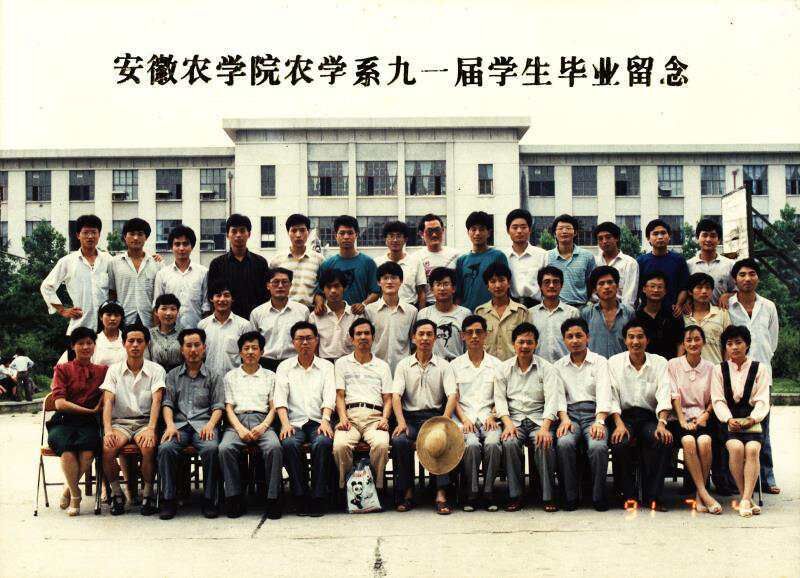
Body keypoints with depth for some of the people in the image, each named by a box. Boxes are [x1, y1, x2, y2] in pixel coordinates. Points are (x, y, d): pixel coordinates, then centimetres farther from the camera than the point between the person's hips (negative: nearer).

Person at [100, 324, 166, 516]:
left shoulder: (156, 370, 5)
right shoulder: (114, 370, 9)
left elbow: (156, 402, -8)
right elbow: (108, 402, -2)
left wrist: (151, 430, -24)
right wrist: (108, 430, -19)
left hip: (145, 421, -1)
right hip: (120, 422, 1)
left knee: (149, 448, -34)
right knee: (107, 449, -30)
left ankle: (148, 493, -12)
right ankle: (116, 494, -8)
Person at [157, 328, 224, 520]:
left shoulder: (213, 377, 17)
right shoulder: (173, 375, 21)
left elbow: (218, 406, 9)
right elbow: (167, 403, 10)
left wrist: (211, 424, -12)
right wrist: (170, 424, -9)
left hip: (203, 423, -1)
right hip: (179, 423, 1)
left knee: (211, 448, -33)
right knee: (165, 448, -31)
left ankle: (210, 500, -21)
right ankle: (169, 500, -20)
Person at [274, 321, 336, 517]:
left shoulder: (326, 366, 16)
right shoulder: (285, 367, 16)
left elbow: (329, 396, 2)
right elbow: (280, 398, 3)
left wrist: (325, 420, -17)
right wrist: (285, 423, -14)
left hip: (318, 421, 0)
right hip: (295, 422, 0)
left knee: (323, 442, -33)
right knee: (289, 443, -32)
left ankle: (318, 497, -24)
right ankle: (301, 496, -21)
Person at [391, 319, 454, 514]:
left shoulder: (443, 366, 10)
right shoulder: (404, 365, 11)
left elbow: (452, 395, -2)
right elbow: (396, 396, 0)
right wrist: (401, 422, -18)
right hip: (410, 416, 1)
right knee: (399, 440, -31)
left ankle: (441, 494, -31)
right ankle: (407, 493, -17)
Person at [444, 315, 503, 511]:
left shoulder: (496, 364, 15)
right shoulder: (455, 365, 14)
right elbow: (453, 397, 7)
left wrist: (493, 416, -6)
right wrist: (464, 419, -9)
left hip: (488, 417, 0)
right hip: (465, 417, 0)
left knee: (492, 443, -32)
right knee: (471, 444, -32)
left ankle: (488, 491, -16)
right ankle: (472, 492, -18)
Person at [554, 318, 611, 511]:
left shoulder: (600, 362, 11)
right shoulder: (558, 366, 18)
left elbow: (604, 392, -4)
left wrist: (599, 421, -21)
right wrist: (564, 419, -15)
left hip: (593, 413, -1)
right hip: (570, 413, 1)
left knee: (598, 446, -33)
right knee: (564, 443, -32)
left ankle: (598, 496, -14)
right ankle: (570, 496, -19)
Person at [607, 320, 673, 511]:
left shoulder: (659, 362, 7)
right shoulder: (614, 362, 6)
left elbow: (664, 396, -5)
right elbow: (612, 397, -2)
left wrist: (662, 423, -21)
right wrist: (619, 424, -18)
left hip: (649, 416, 1)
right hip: (624, 415, -1)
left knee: (664, 441, -31)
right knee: (620, 443, -32)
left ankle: (652, 495, -17)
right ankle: (627, 495, -13)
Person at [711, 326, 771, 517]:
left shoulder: (760, 368, 10)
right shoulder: (719, 370, 12)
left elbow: (762, 401, 2)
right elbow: (718, 400, 3)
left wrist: (751, 419, -16)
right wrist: (729, 419, -14)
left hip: (752, 421, 0)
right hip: (729, 421, 0)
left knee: (752, 449, -29)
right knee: (736, 447, -29)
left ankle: (745, 500, -30)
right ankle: (746, 498, -20)